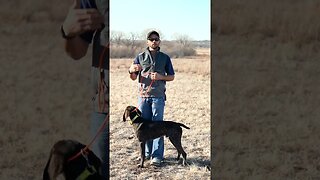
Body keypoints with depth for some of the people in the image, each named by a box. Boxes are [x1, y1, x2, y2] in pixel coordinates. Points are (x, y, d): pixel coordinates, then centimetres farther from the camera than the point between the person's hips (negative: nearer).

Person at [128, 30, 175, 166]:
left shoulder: (165, 58, 8)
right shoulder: (140, 57, 10)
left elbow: (172, 77, 10)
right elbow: (133, 78, 9)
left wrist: (160, 77, -10)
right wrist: (132, 71, -15)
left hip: (158, 95, -2)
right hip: (143, 95, 2)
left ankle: (157, 155, -7)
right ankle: (148, 152, 16)